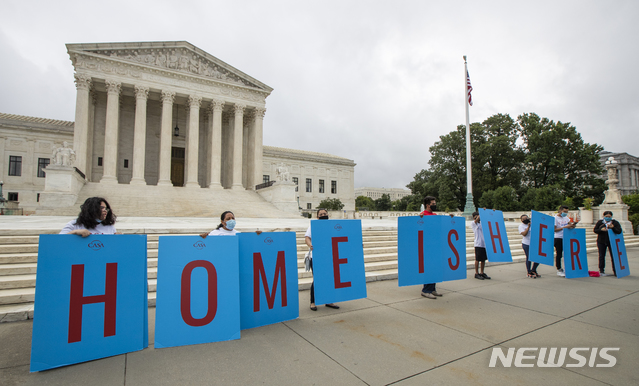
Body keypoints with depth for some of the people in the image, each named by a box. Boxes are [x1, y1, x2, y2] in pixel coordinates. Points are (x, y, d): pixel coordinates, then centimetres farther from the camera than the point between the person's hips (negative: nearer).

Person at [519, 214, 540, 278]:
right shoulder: (521, 226, -3)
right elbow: (524, 234, -16)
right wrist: (528, 226, -18)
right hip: (527, 244, -5)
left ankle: (533, 270, 24)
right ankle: (529, 273, 14)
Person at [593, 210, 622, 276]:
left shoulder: (615, 223, -1)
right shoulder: (599, 222, 1)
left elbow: (619, 231, -9)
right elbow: (595, 230, -1)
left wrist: (613, 227, -26)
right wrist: (601, 229, -20)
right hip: (601, 242, 0)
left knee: (613, 256, 0)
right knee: (601, 256, 4)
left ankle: (615, 271, 12)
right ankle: (601, 271, 11)